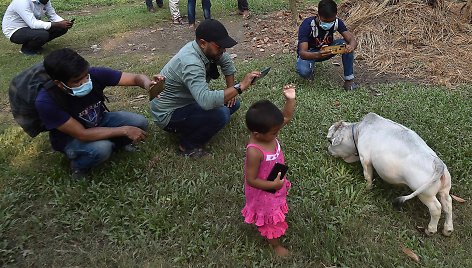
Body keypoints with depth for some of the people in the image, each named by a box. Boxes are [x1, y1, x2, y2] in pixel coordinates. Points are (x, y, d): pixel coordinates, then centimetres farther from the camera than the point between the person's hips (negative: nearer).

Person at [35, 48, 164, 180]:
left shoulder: (94, 74, -27)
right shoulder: (46, 102, -34)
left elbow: (136, 78, -24)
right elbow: (82, 134, -32)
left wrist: (148, 84, -48)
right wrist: (124, 130, -33)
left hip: (99, 121, 4)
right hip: (71, 138, -4)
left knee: (139, 122, -17)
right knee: (101, 149, -34)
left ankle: (112, 143, 13)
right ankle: (78, 165, 1)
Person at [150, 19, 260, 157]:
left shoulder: (207, 49, -7)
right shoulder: (191, 63, -34)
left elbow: (226, 62, 12)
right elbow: (206, 101, -47)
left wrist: (231, 90, 2)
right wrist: (240, 87, -42)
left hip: (186, 100, 9)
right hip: (168, 114, -9)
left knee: (233, 103, 3)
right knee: (221, 113, -28)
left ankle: (191, 127, 10)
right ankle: (187, 146, -6)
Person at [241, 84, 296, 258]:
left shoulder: (267, 133, -20)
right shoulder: (254, 152, -40)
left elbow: (287, 117, -7)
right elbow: (251, 180, -31)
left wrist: (290, 99, -20)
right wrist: (273, 185, -30)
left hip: (276, 185, 8)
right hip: (263, 192, -8)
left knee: (276, 211, 35)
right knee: (271, 219, 20)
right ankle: (276, 244, 48)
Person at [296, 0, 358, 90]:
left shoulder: (337, 22, -19)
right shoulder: (307, 24, -30)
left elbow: (352, 40, -22)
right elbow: (302, 53, -38)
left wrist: (351, 46, -48)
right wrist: (317, 55, -59)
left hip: (326, 50, 4)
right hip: (309, 53, -3)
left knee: (346, 44, -25)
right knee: (303, 71, -37)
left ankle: (349, 80, -14)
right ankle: (310, 68, 2)